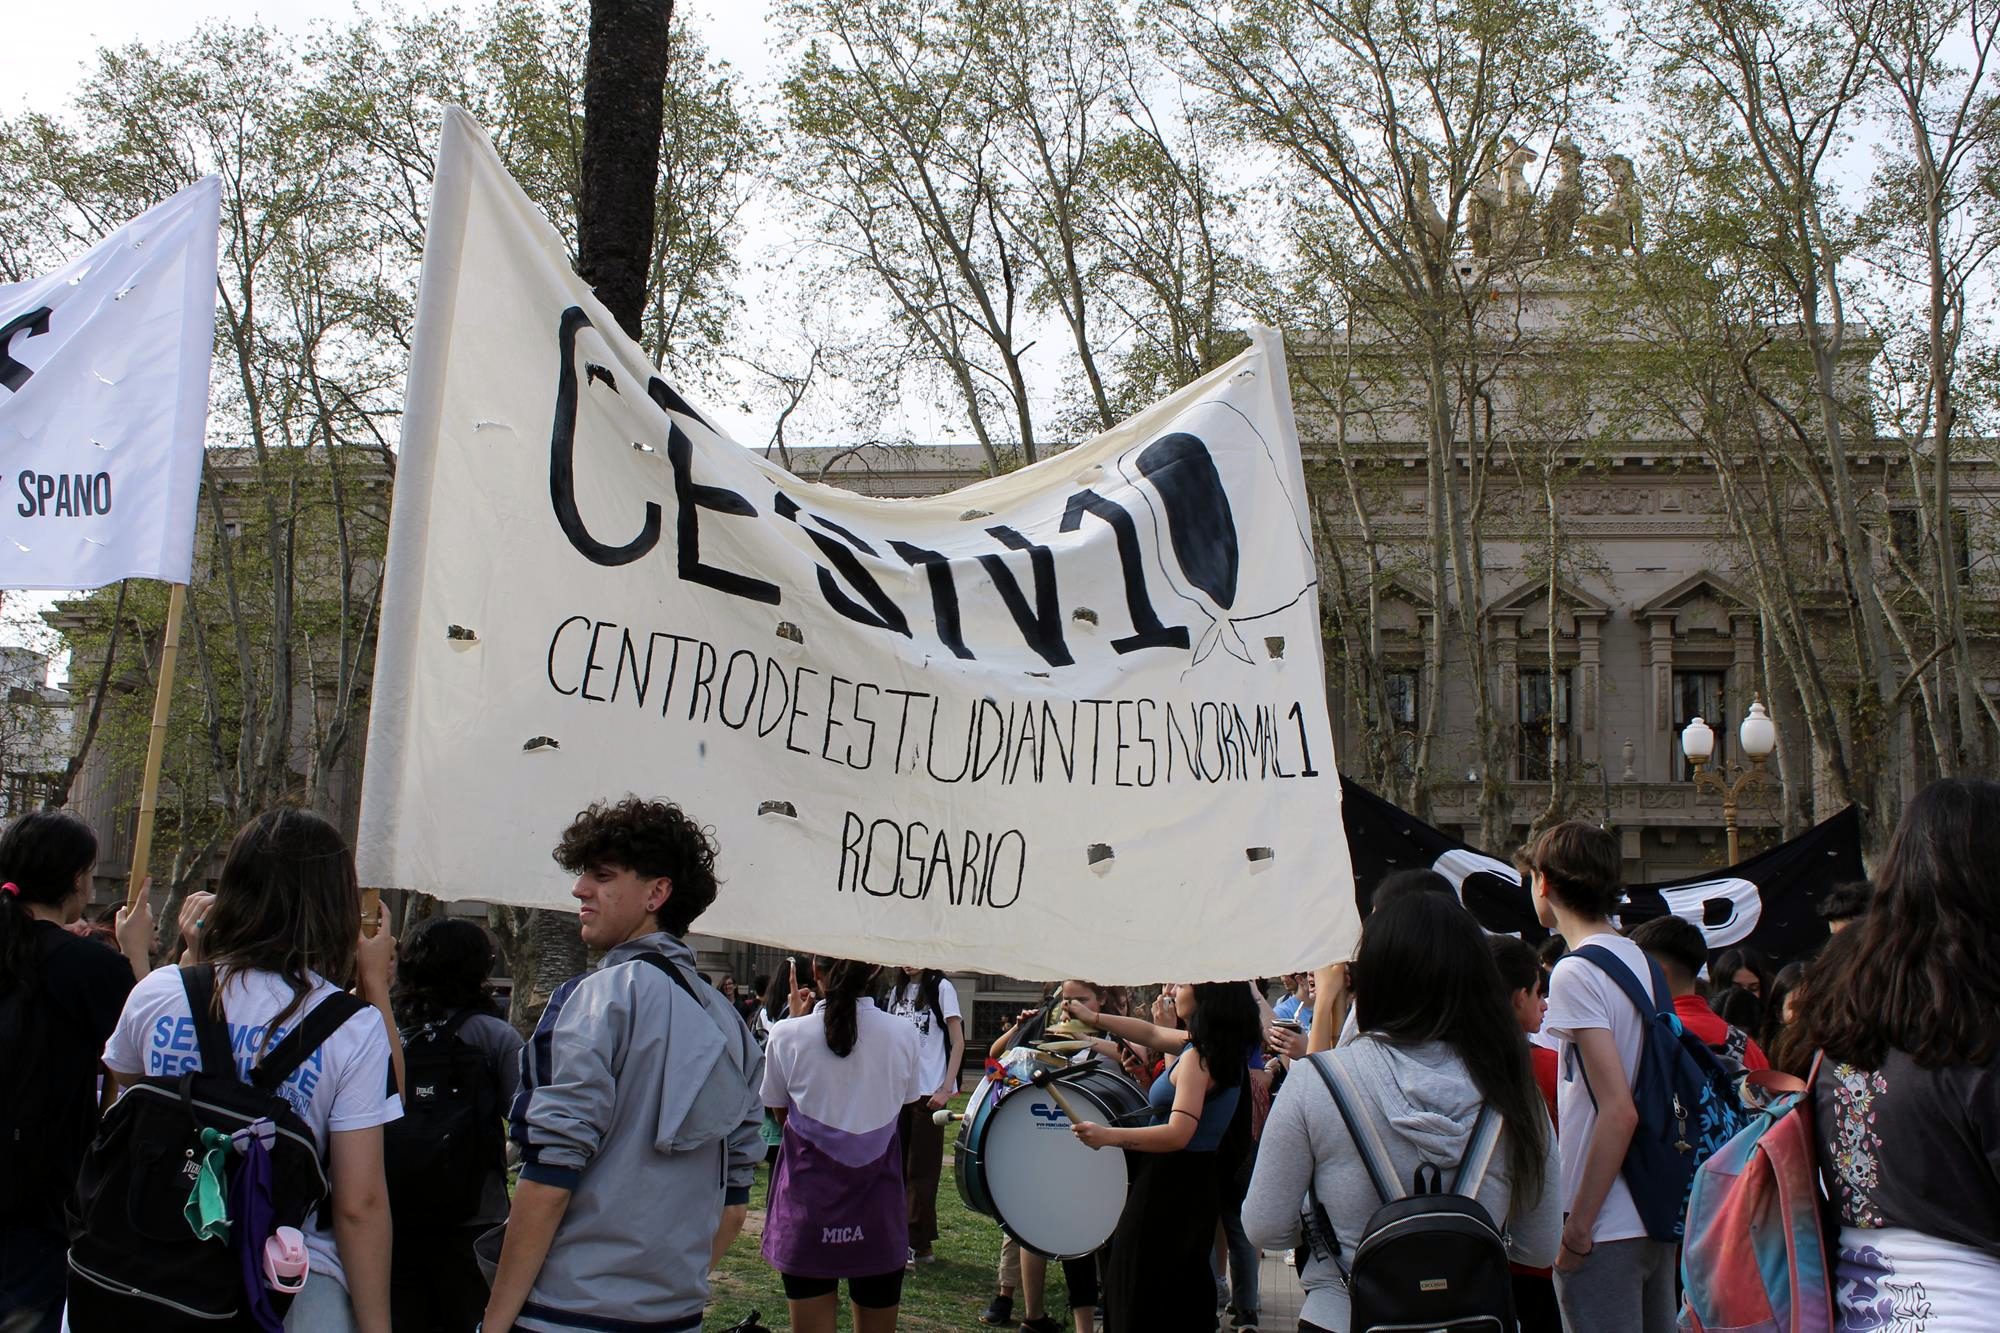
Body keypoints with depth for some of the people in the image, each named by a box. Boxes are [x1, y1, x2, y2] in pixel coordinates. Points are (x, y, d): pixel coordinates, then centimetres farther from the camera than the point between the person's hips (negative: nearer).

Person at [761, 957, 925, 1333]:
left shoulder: (788, 1035, -11)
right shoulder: (904, 1035, -7)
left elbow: (780, 1111, 5)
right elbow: (906, 1107, 7)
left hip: (809, 1206, -1)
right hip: (878, 1209, 1)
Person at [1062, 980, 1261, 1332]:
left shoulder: (1197, 1057, -22)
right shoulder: (1224, 1046, 6)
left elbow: (1178, 1134, -30)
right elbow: (1153, 1034, 20)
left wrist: (1110, 1136, -37)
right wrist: (1094, 1018, 24)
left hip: (1169, 1188, -9)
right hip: (1198, 1184, 9)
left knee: (1139, 1298, 0)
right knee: (1184, 1299, 20)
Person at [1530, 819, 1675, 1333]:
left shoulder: (1575, 973, -16)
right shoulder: (1640, 960, 10)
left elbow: (1618, 1111, -22)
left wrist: (1576, 1228, -16)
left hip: (1604, 1230, -8)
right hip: (1658, 1217, 9)